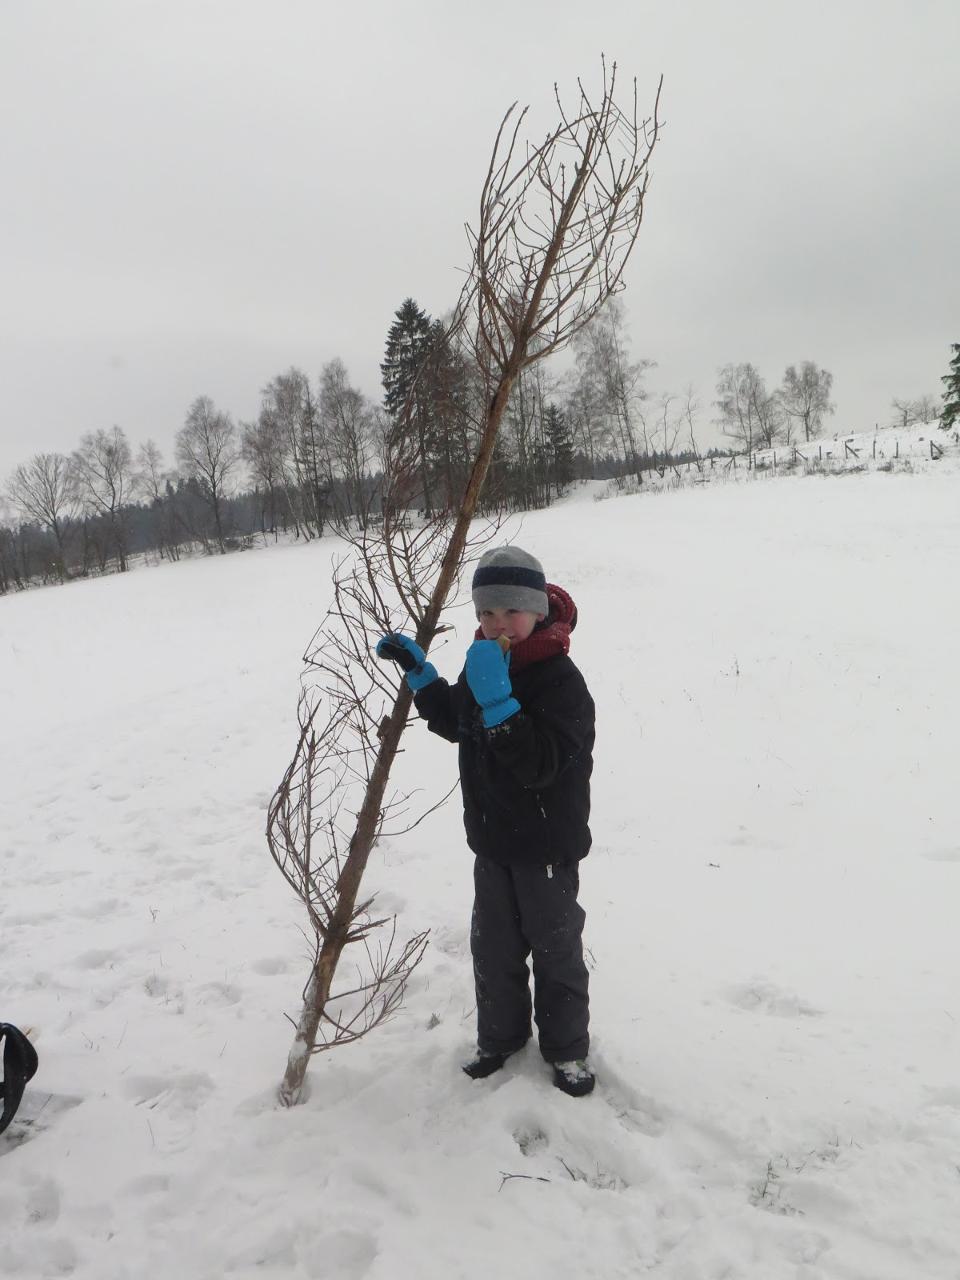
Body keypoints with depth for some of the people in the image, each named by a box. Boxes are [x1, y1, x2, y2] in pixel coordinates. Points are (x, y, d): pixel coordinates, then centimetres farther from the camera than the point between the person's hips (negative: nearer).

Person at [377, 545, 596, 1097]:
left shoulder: (561, 680, -25)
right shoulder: (485, 664, 0)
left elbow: (539, 764, -34)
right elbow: (454, 724, 16)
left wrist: (498, 700, -43)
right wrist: (421, 672, 4)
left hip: (546, 845, -7)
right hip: (492, 841, 7)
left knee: (555, 947, 12)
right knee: (494, 946, 20)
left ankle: (567, 1049, 32)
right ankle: (500, 1037, 40)